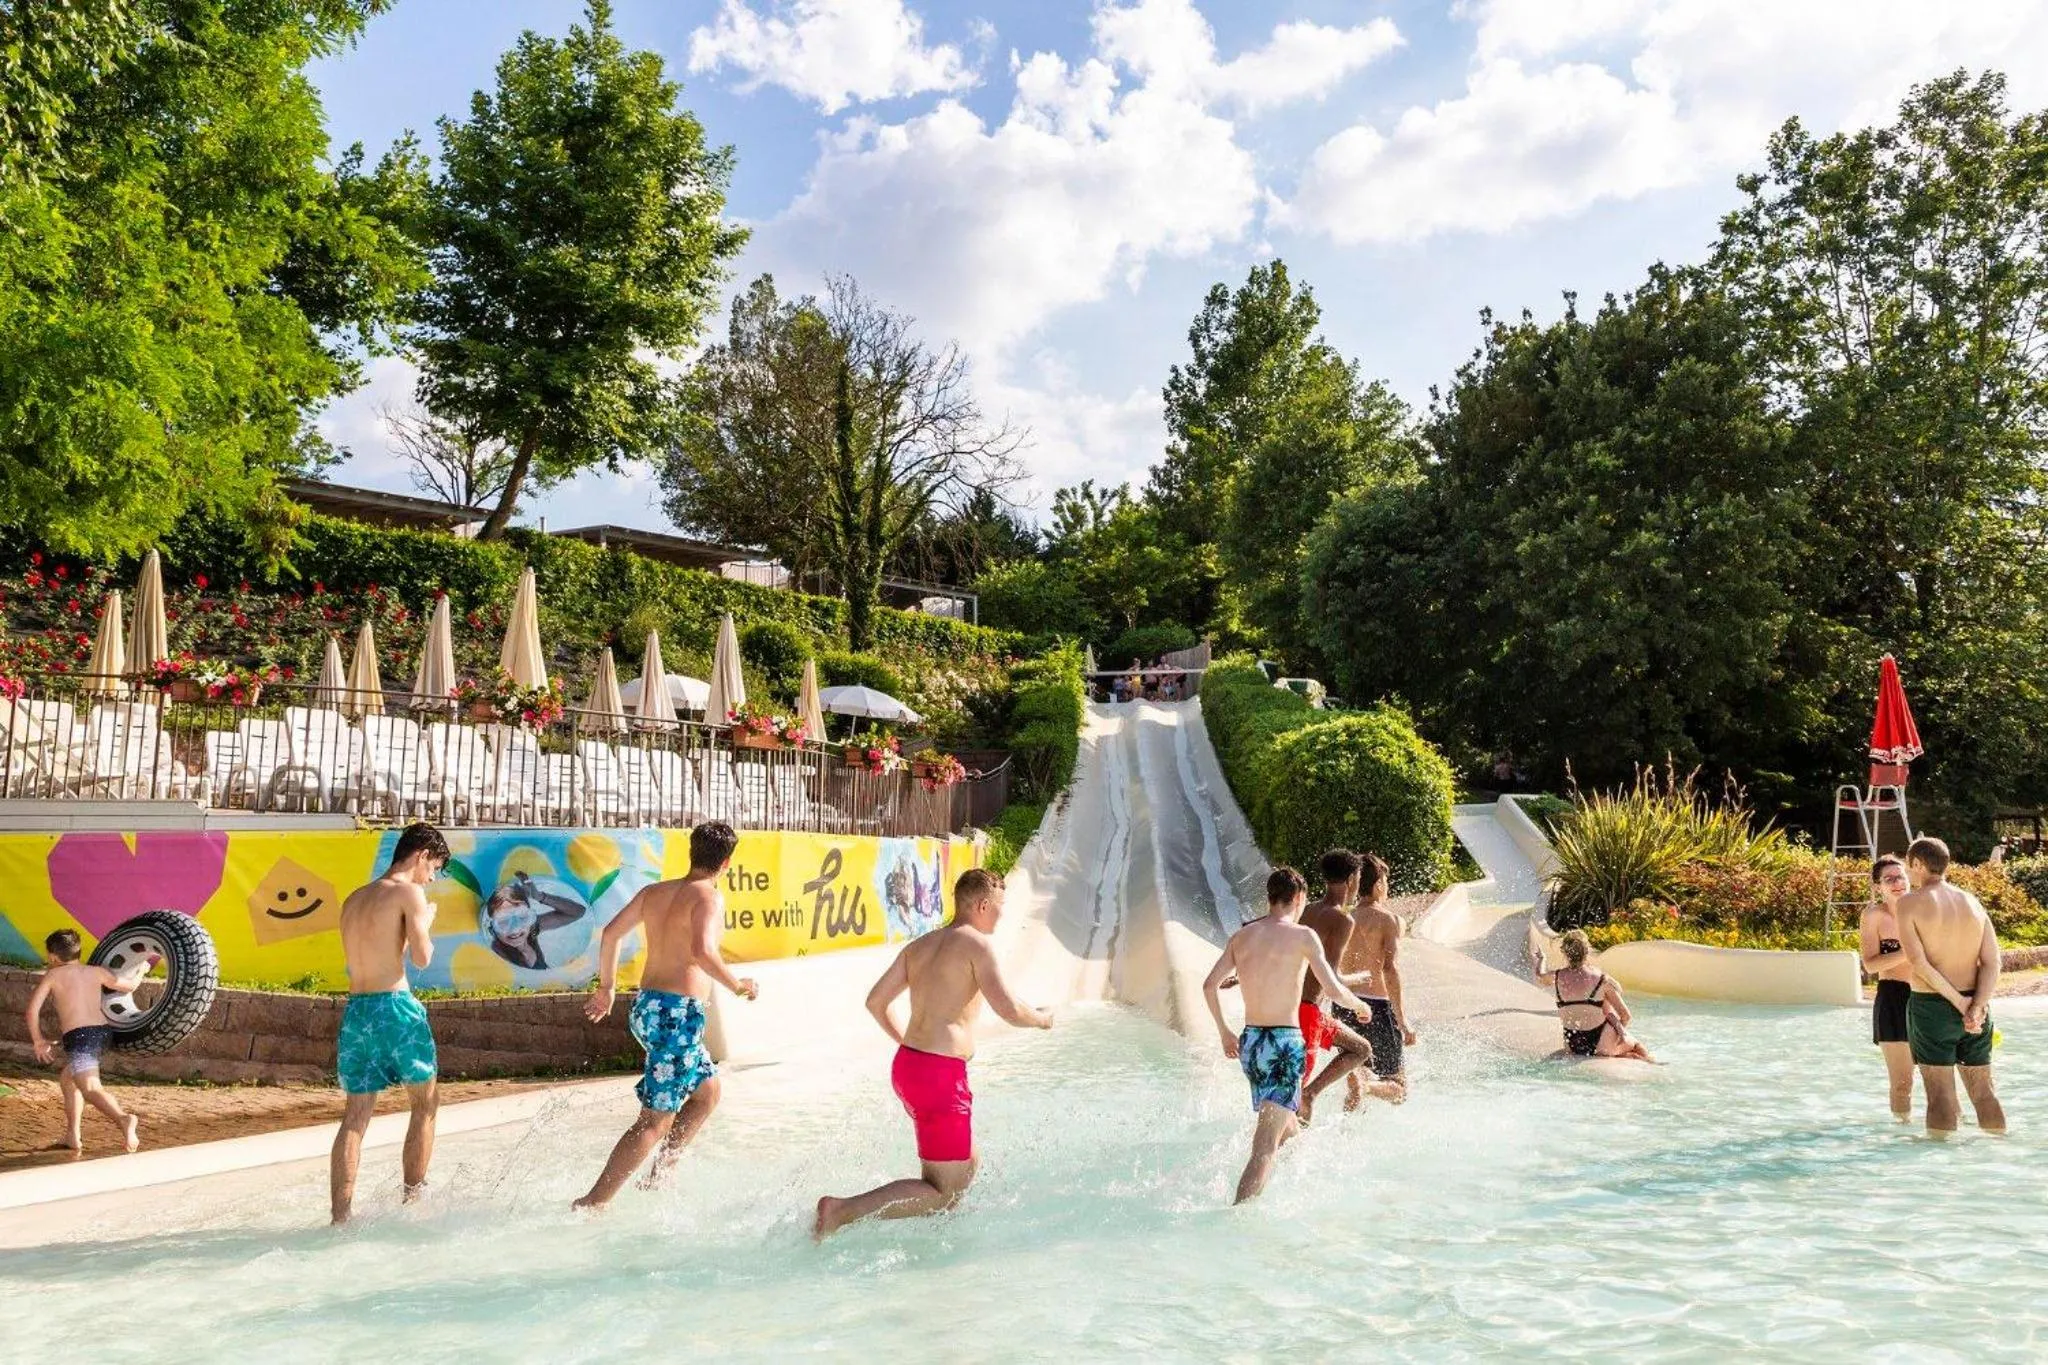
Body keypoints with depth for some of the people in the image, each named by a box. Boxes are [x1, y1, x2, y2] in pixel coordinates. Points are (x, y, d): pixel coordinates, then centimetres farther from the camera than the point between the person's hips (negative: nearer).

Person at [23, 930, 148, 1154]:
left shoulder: (53, 975, 7)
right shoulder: (96, 972, 16)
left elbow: (33, 1008, -1)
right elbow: (129, 985, 23)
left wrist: (38, 1041, 10)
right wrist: (141, 968, 44)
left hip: (78, 1036, -6)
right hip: (103, 1031, 6)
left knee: (91, 1089, -18)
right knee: (66, 1076, 30)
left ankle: (124, 1119, -45)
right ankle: (73, 1135, 30)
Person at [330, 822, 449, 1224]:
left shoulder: (353, 899, 17)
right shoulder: (409, 893, -7)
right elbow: (421, 957, -15)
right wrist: (427, 923, 4)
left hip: (355, 1009, 7)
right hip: (394, 1006, -7)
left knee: (355, 1117, 7)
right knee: (425, 1103, 11)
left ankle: (340, 1218, 5)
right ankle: (413, 1199, 13)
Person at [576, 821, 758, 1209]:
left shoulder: (654, 892, 10)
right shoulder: (709, 898, -12)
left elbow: (611, 933, 9)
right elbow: (702, 951, -27)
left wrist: (607, 987, 19)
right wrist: (738, 986, -14)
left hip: (645, 1005, 9)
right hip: (679, 1012, -9)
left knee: (708, 1090, 25)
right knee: (655, 1120, -1)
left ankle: (659, 1174, 26)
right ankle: (592, 1203, 0)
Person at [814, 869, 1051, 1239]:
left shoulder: (918, 946, 13)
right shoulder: (977, 944, -9)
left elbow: (875, 1001, 13)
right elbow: (1009, 1010, -17)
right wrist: (1042, 1018, 4)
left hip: (905, 1065, 9)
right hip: (940, 1074, -9)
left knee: (968, 1164, 24)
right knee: (945, 1192, -1)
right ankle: (843, 1210, -11)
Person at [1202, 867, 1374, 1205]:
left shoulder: (1241, 937, 9)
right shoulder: (1302, 936, -7)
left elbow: (1209, 986, 5)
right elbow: (1334, 990, -8)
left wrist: (1225, 1032, 17)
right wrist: (1360, 1005, 13)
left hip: (1249, 1041, 7)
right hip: (1284, 1042, -7)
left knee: (1288, 1132, 23)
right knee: (1267, 1146, -8)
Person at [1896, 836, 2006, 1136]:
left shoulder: (1909, 903, -7)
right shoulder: (1972, 902, 7)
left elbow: (1918, 963, -16)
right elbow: (1992, 963, 0)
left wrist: (1960, 1002, -11)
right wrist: (1976, 1008, -9)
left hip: (1931, 1007, -5)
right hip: (1974, 1007, 5)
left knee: (1941, 1094, 0)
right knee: (1984, 1091, 15)